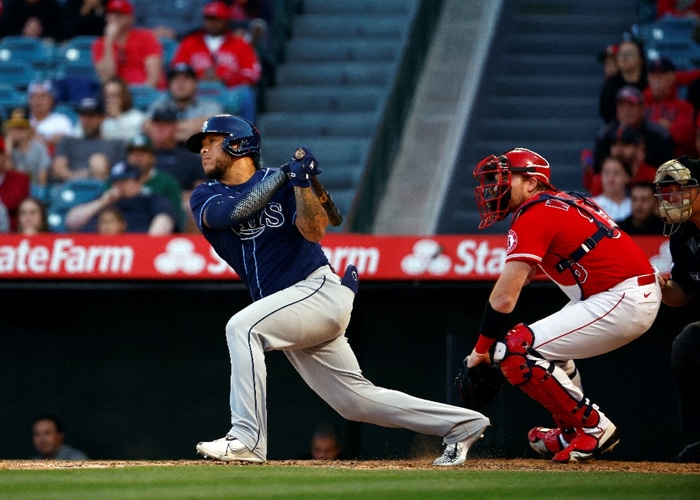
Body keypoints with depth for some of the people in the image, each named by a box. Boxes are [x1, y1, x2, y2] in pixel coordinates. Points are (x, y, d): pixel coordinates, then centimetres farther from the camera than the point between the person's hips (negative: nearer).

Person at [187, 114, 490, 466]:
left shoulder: (283, 184, 0)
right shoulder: (204, 197, 10)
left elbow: (315, 231, -14)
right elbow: (233, 211, -13)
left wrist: (301, 183, -26)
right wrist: (284, 173, -13)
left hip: (320, 291, -6)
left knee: (242, 327, -27)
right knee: (355, 400, 5)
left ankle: (247, 439, -27)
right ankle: (461, 424, 14)